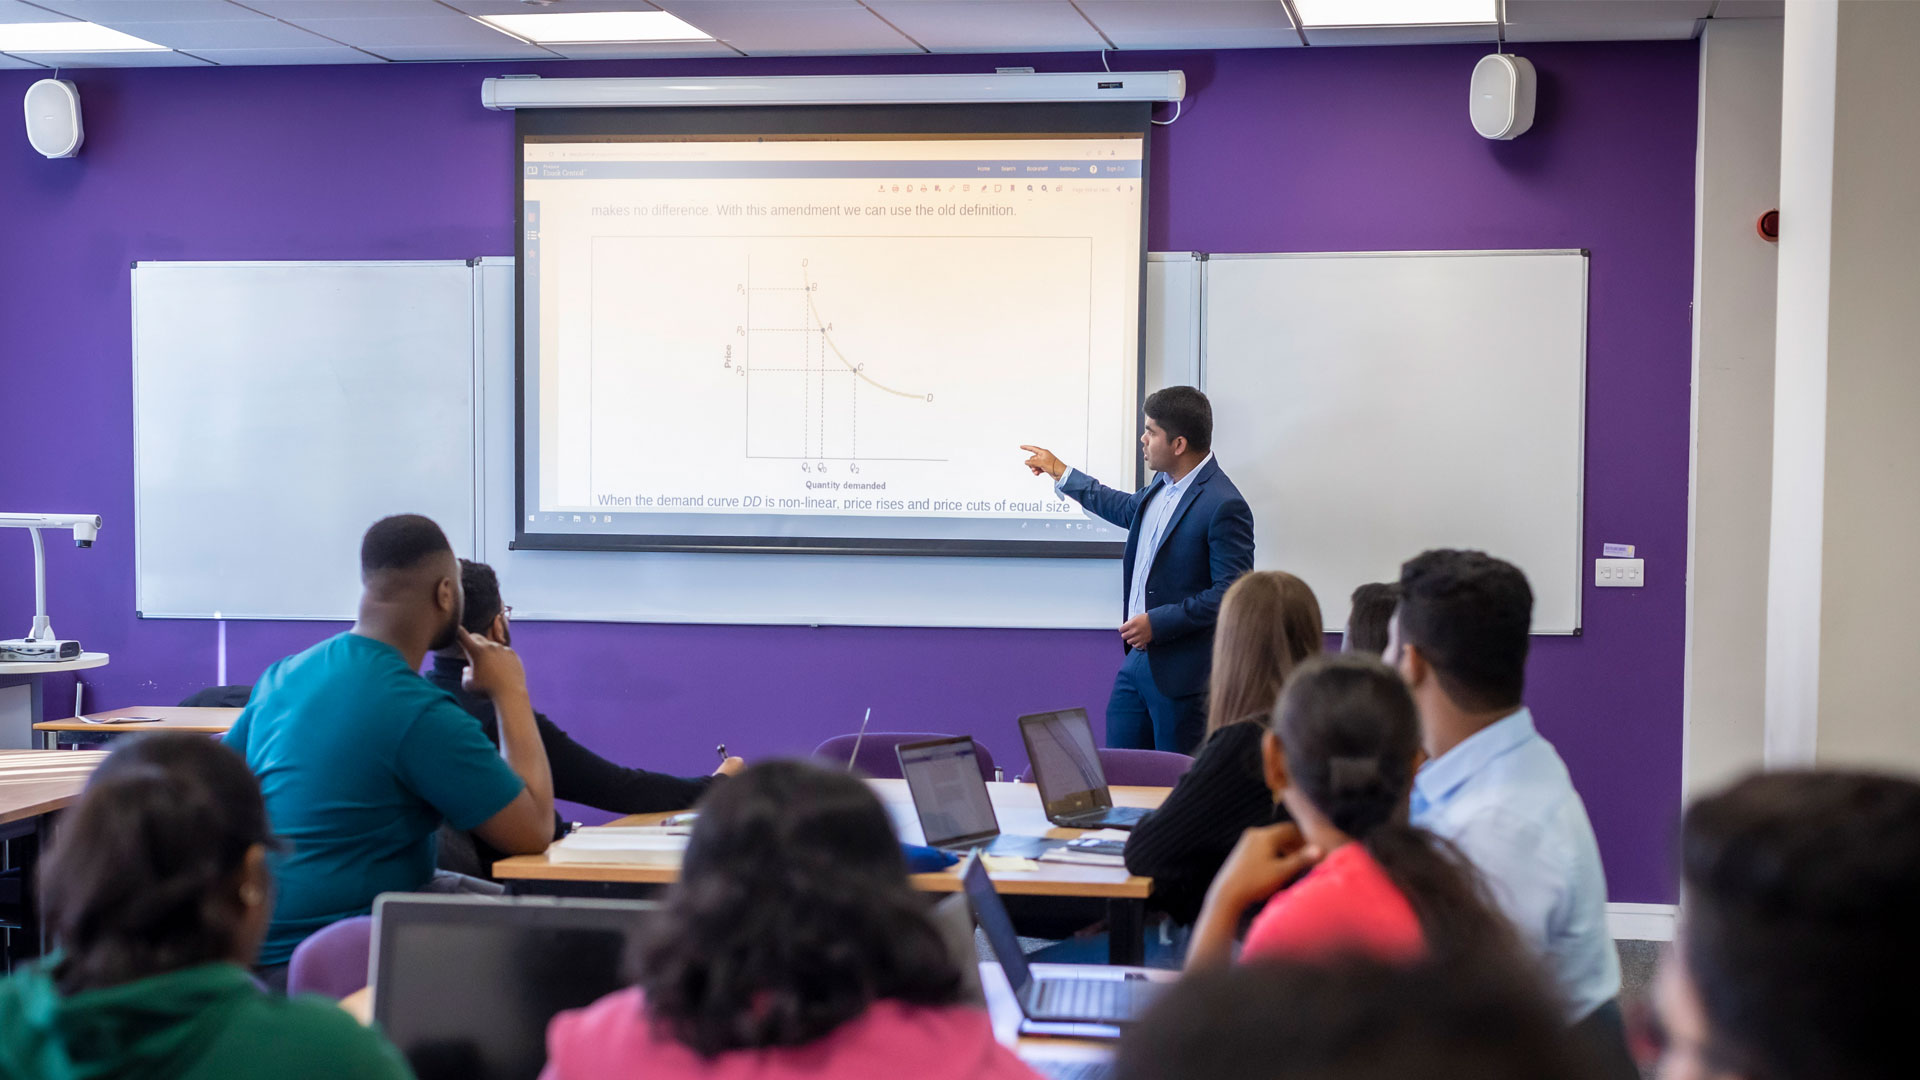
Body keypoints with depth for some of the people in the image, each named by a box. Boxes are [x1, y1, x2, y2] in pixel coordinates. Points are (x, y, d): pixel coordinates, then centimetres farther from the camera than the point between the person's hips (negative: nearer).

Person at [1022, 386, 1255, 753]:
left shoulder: (1224, 506, -19)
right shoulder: (1163, 485, 9)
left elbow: (1232, 594, -21)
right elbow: (1129, 509, 32)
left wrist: (1158, 622, -20)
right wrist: (1061, 474, 36)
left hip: (1181, 673, -9)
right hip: (1139, 656, 9)